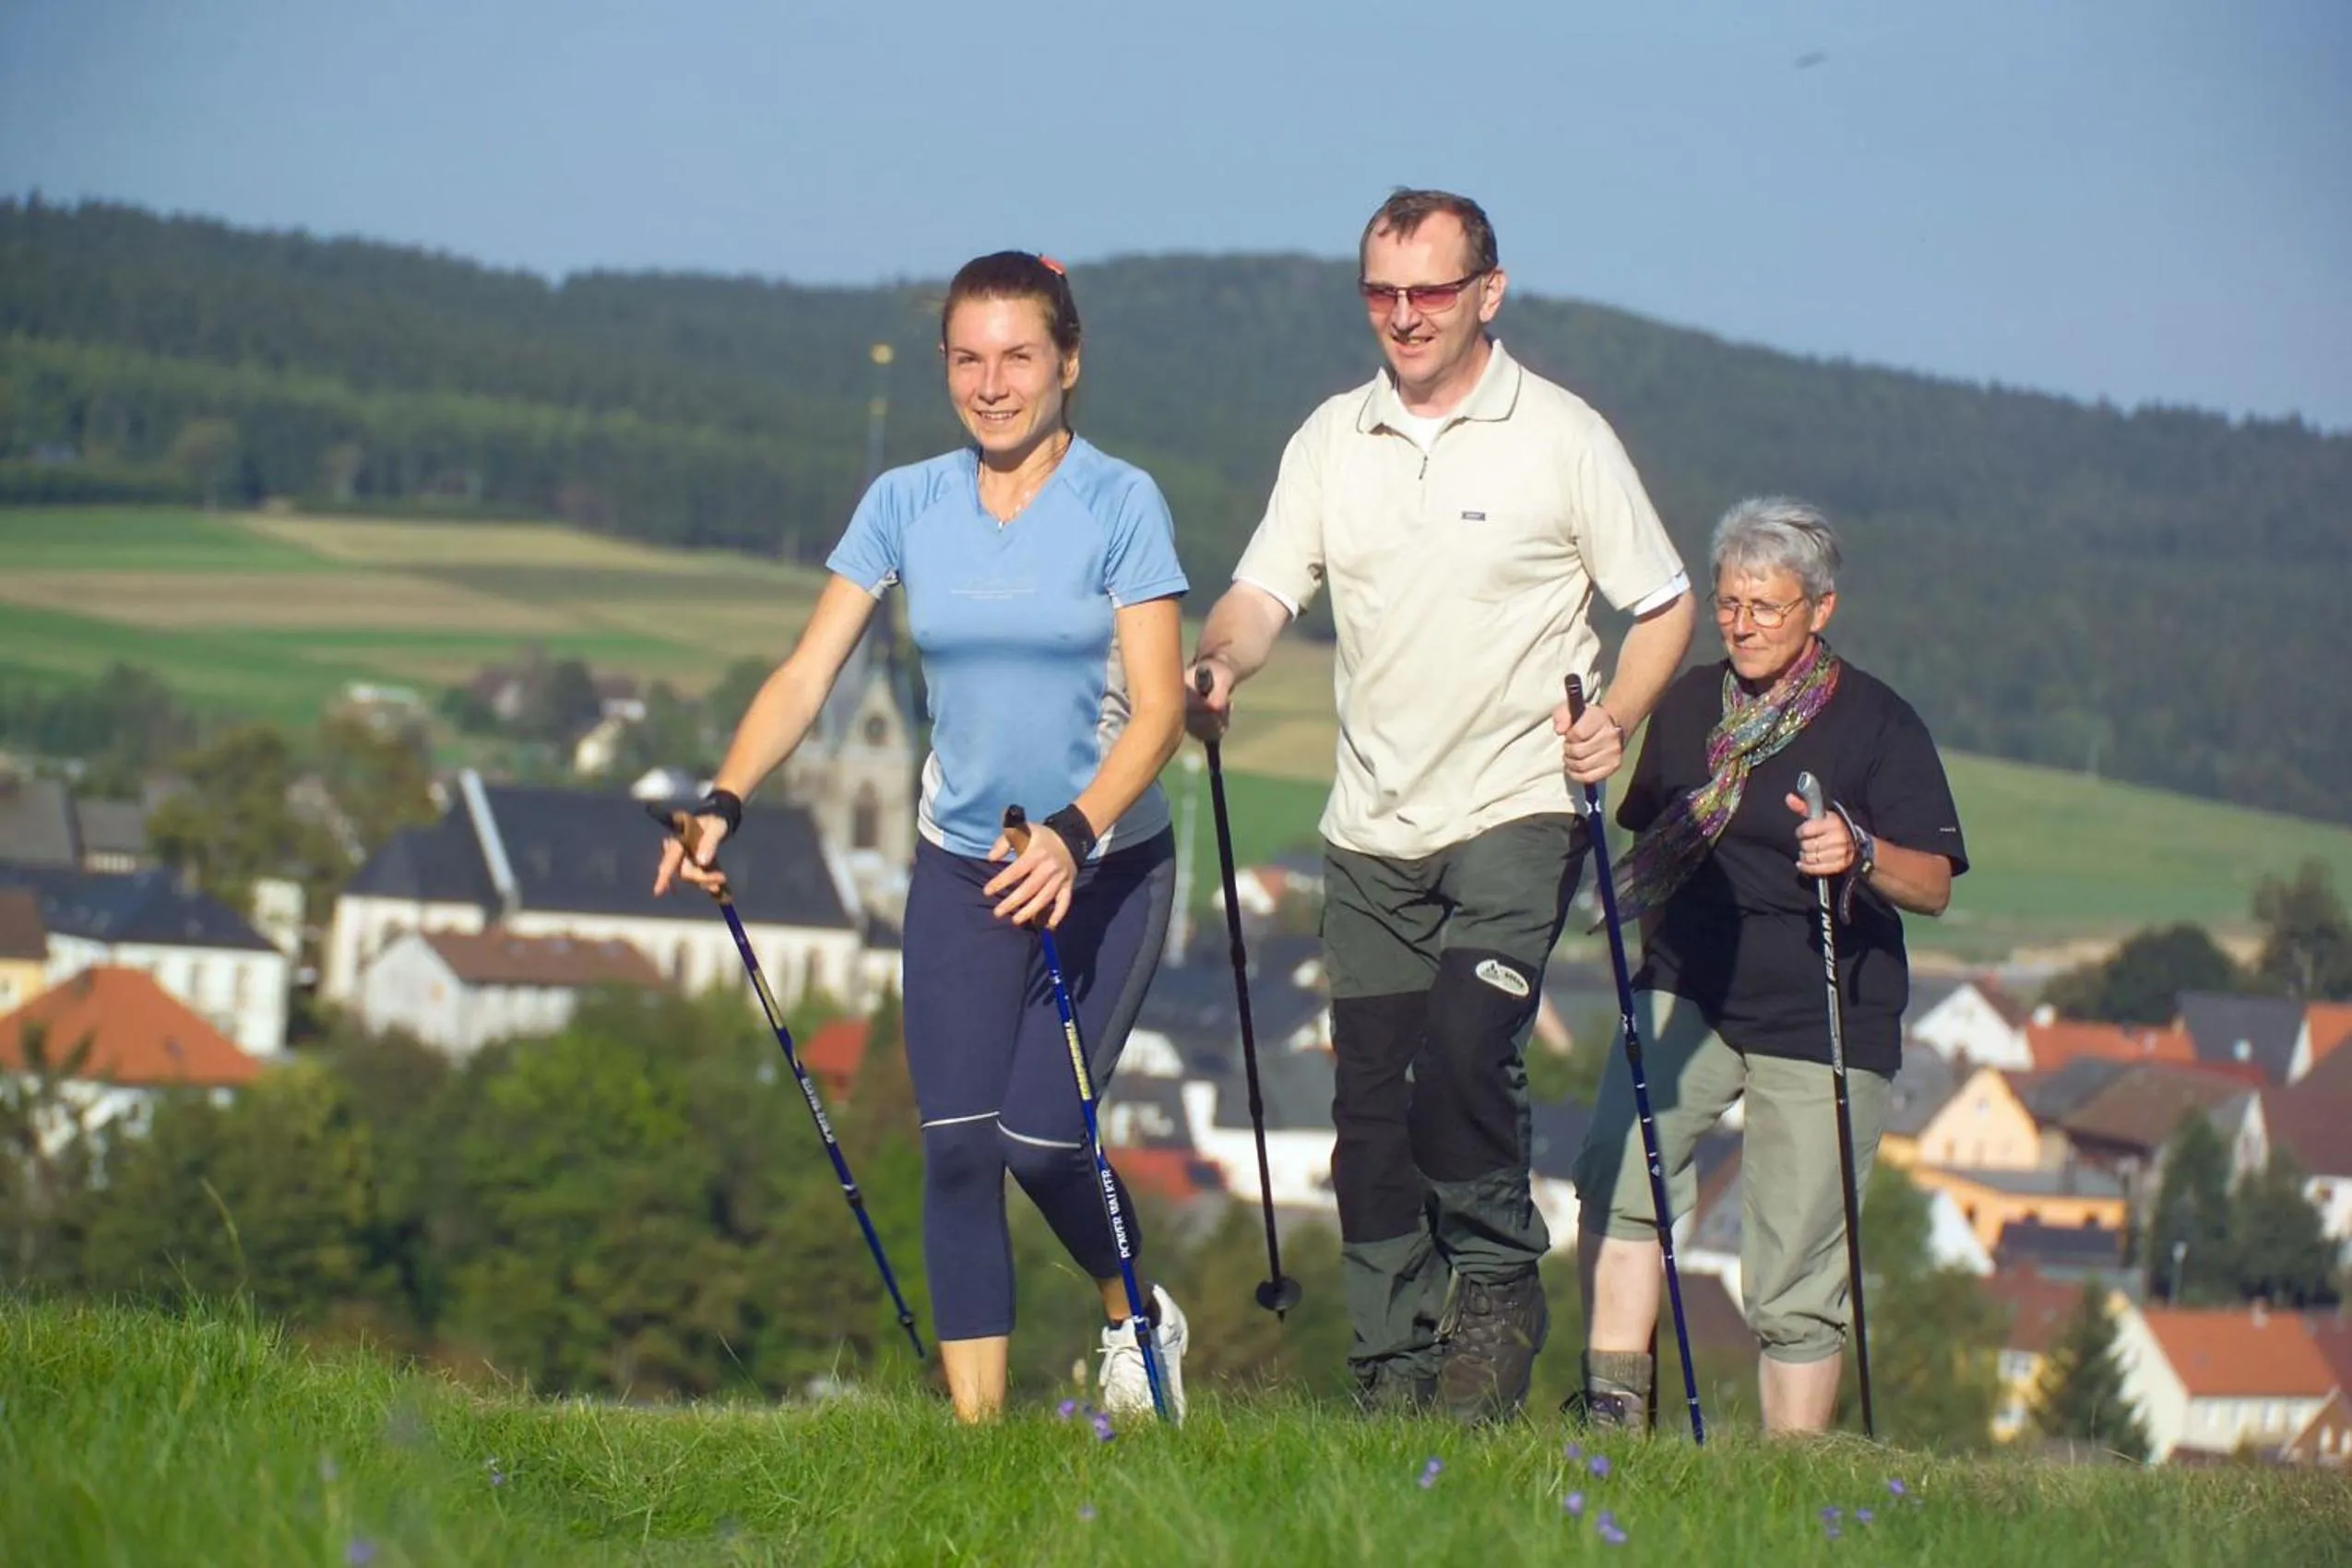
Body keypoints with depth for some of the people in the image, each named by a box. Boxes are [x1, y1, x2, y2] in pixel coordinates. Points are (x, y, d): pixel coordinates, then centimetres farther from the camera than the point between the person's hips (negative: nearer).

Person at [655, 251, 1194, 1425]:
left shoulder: (1119, 504, -9)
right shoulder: (907, 504, 2)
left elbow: (1157, 711, -14)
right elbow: (807, 674, -1)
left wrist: (1071, 834, -30)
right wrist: (723, 802, -17)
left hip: (1102, 865, -4)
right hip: (961, 868, 4)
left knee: (1038, 1138, -12)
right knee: (955, 1148, -3)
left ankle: (1135, 1315, 17)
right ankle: (975, 1426, 1)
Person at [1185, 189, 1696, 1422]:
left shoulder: (1562, 436, -2)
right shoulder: (1331, 440, 8)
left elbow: (1663, 604, 3)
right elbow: (1265, 590, 1)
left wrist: (1617, 718, -14)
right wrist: (1219, 663, -22)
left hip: (1516, 811, -4)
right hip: (1374, 827, 4)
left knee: (1464, 1052, -21)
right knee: (1370, 1097, 3)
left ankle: (1498, 1286, 1)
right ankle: (1392, 1370, 12)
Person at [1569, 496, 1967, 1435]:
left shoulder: (1878, 723, -3)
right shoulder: (1689, 704, 10)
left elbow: (1934, 887, -9)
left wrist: (1861, 854, -28)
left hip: (1824, 1019, -3)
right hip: (1687, 994, 3)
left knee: (1793, 1276, -3)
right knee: (1619, 1166, -24)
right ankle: (1613, 1406, -25)